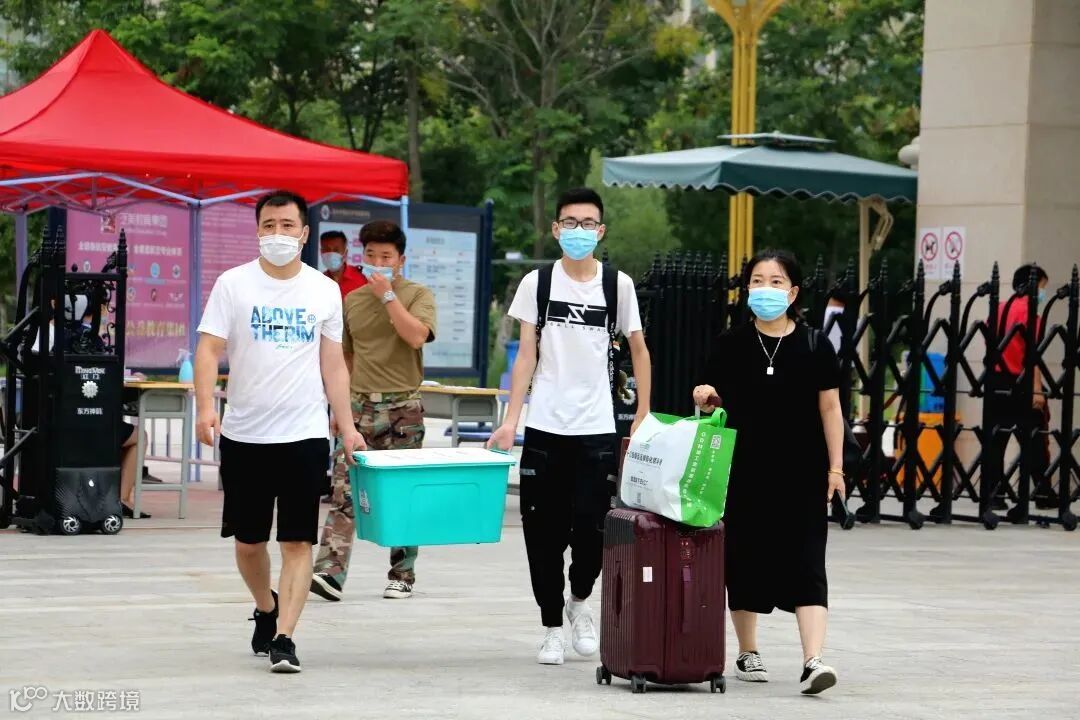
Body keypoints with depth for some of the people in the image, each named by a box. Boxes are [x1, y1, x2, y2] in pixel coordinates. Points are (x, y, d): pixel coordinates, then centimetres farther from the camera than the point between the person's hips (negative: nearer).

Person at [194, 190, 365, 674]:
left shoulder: (324, 290, 6)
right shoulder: (233, 284, 0)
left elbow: (333, 365, 11)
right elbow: (209, 350, -5)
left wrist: (346, 426, 5)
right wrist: (205, 407, -20)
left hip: (305, 434, 0)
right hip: (244, 434, 0)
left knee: (298, 542, -7)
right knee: (248, 541, 11)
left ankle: (283, 637, -7)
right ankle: (266, 609, 36)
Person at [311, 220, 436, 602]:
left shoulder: (418, 295, 0)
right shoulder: (352, 301, 12)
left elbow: (416, 335, -19)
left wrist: (387, 295, -17)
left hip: (402, 407, -3)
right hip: (360, 404, 3)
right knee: (343, 489, -9)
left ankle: (402, 575, 12)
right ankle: (331, 571, -16)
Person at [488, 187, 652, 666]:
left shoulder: (618, 285, 4)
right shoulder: (537, 283, 4)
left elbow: (638, 349, 11)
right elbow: (526, 354, 3)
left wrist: (643, 415, 4)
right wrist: (510, 419, -4)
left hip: (597, 428, 0)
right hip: (544, 425, 1)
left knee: (592, 527, -6)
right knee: (544, 532, 3)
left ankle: (579, 600, 23)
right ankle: (551, 628, 16)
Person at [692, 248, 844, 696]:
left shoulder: (815, 346, 0)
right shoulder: (731, 345, 2)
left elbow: (830, 408, 3)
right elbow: (716, 403, 8)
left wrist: (835, 466, -1)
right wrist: (706, 398, -15)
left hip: (801, 474, -2)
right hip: (745, 471, 2)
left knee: (805, 565, -8)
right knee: (745, 561, 8)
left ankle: (813, 660, -15)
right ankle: (748, 654, 23)